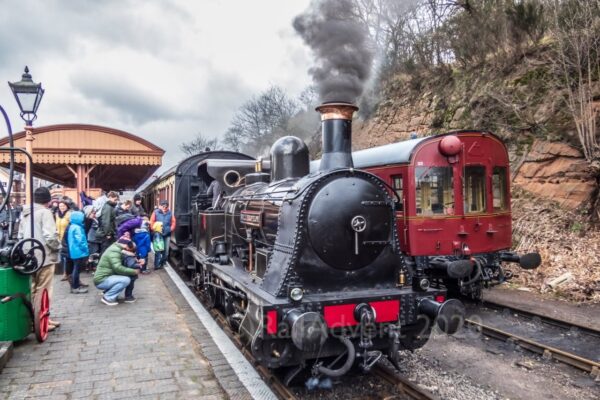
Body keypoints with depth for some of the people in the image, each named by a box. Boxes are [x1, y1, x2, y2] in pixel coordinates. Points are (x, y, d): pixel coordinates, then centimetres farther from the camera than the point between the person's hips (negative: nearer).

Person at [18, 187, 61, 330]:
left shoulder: (26, 213, 13)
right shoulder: (45, 212, -12)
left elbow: (20, 236, 16)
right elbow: (50, 236, -21)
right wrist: (57, 246, -4)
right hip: (44, 257, -8)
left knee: (33, 290, 15)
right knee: (43, 290, 0)